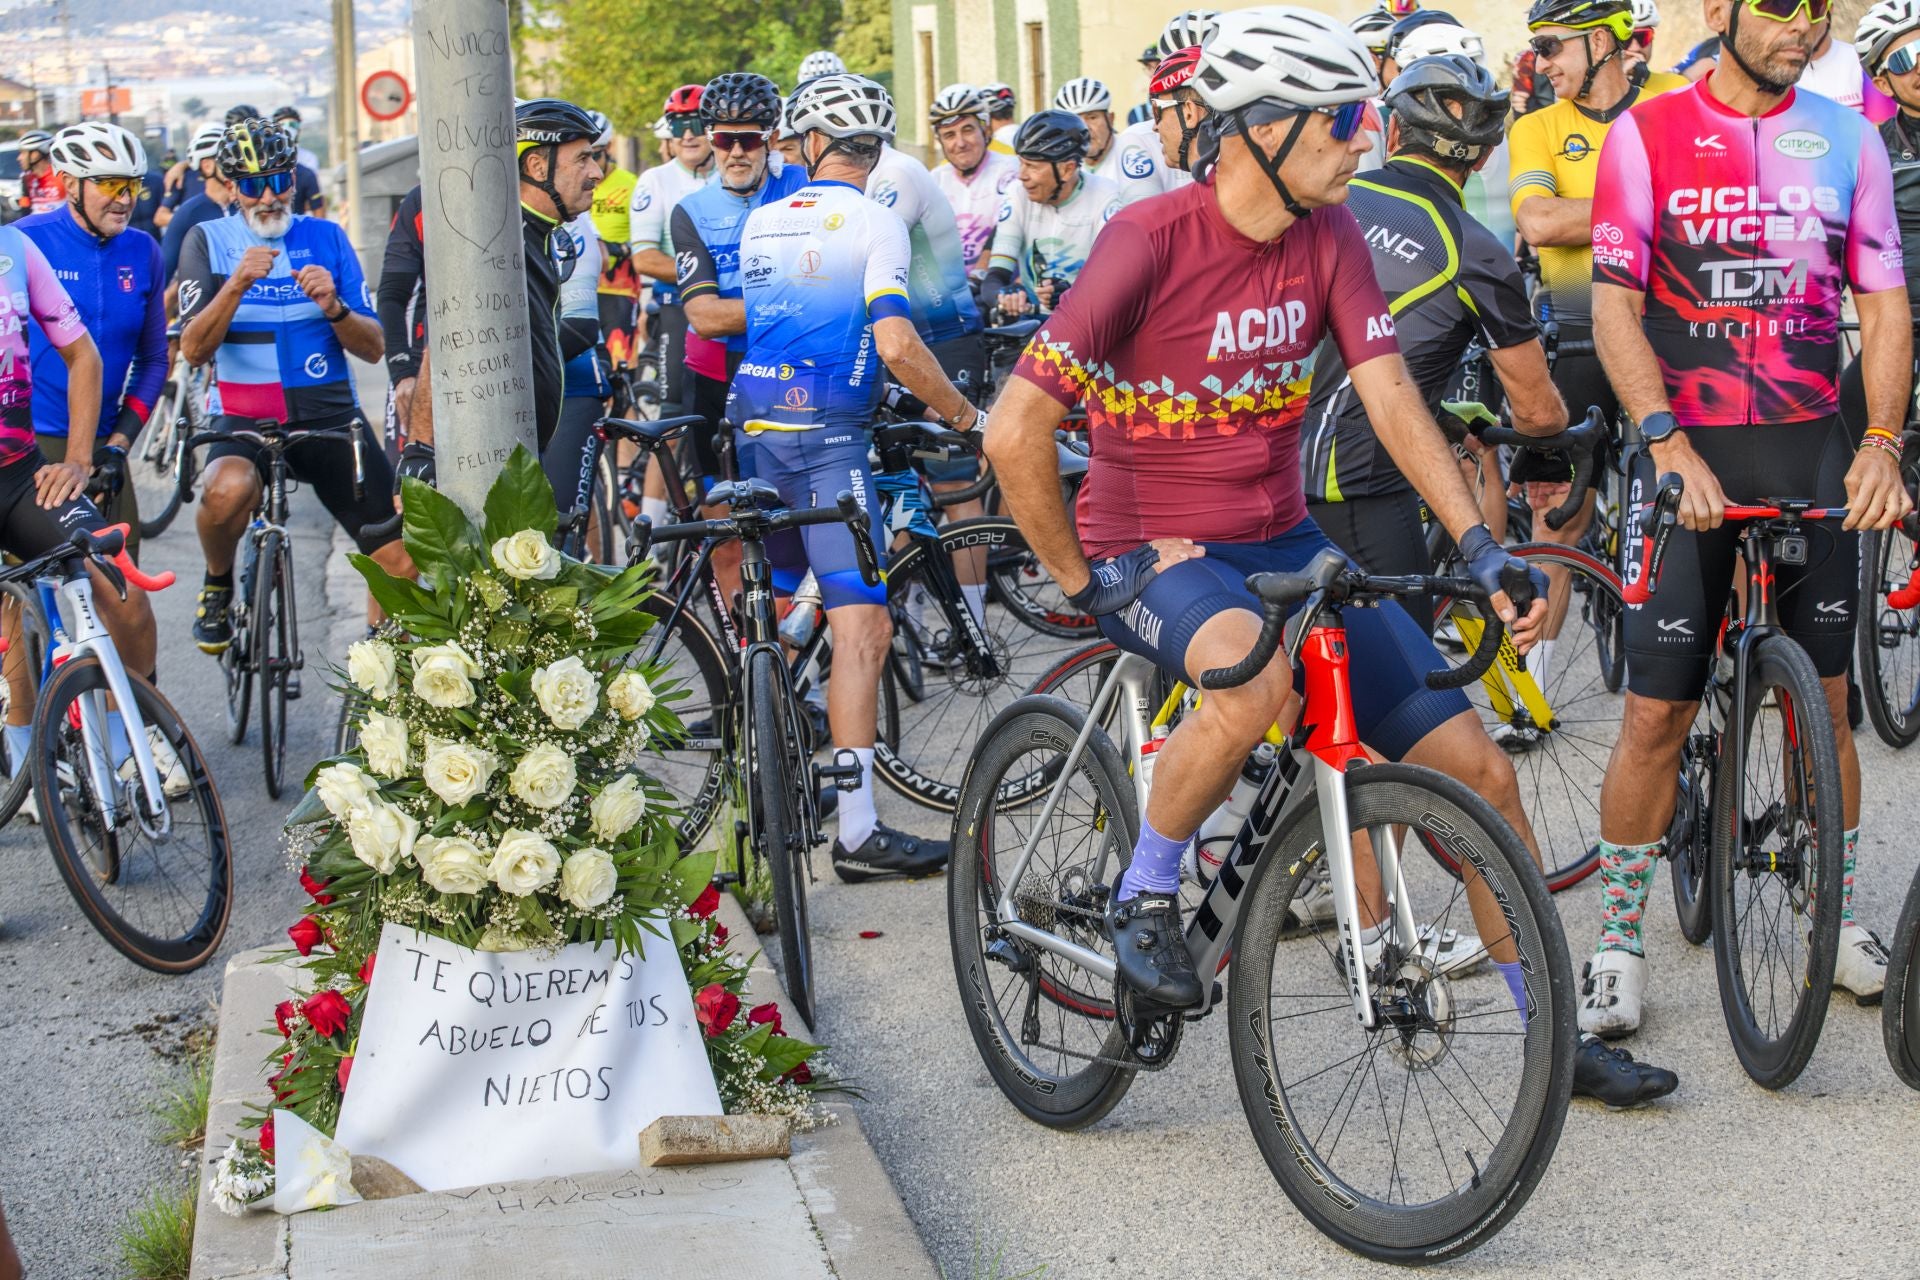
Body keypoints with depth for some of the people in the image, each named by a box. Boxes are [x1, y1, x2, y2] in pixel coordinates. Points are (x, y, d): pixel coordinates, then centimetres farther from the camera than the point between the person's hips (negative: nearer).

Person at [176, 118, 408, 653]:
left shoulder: (326, 238, 7)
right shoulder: (208, 241, 2)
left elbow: (374, 347, 2)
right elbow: (193, 349, -11)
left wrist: (333, 307, -19)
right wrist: (236, 285, -26)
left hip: (330, 414, 2)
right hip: (243, 418, -2)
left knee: (399, 563, -7)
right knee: (227, 491, -37)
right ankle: (218, 586, -5)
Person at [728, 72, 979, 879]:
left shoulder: (760, 223, 12)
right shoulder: (874, 223, -7)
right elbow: (896, 346, -17)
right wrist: (961, 412, -3)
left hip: (755, 426, 7)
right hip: (826, 432, -7)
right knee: (863, 626, -11)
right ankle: (857, 832, -19)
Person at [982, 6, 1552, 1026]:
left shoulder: (1329, 235, -1)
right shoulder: (1150, 241, -19)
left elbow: (1390, 397, -4)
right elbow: (1014, 433, -20)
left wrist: (1483, 549, -14)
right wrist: (1082, 580, -13)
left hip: (1281, 543, 6)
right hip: (1151, 552, -6)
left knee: (1476, 770, -1)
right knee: (1256, 674, -41)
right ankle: (1145, 899, -15)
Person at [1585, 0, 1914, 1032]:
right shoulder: (1647, 134, -2)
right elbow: (1615, 307, -6)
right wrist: (1668, 443, -18)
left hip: (1812, 451, 3)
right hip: (1687, 453, -3)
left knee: (1824, 695, 9)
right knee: (1657, 711, -3)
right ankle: (1618, 940, 9)